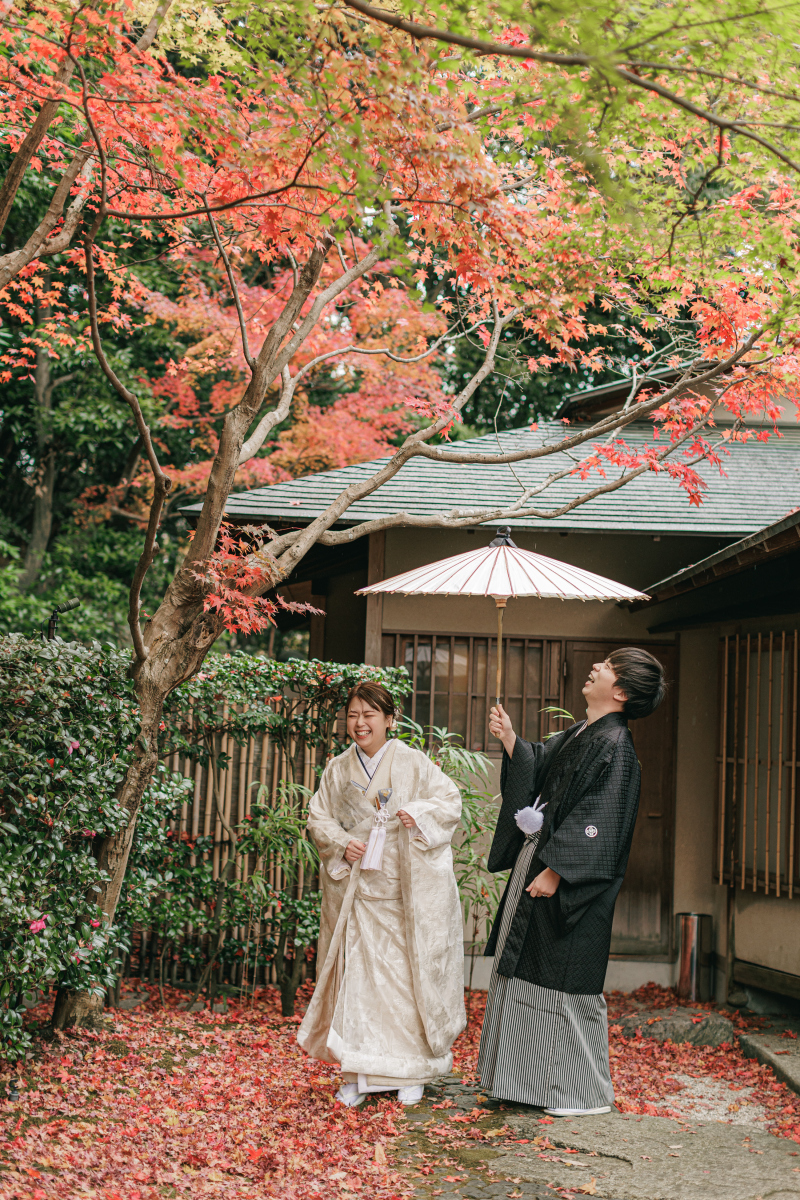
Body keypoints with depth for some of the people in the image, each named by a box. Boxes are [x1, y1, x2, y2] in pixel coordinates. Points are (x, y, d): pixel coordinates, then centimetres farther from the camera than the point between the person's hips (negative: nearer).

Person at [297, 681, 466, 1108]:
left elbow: (450, 801, -1)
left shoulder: (412, 763, 0)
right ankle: (356, 1075, 7)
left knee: (408, 976, 1)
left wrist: (420, 817, -19)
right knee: (355, 977, -1)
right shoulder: (338, 769, 9)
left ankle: (410, 1073, 13)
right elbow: (319, 817, 11)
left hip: (407, 893, -2)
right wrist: (342, 844, -8)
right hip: (355, 891, 2)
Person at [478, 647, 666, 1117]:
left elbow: (596, 821, -20)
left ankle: (587, 1092, 10)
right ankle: (538, 1079, 25)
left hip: (571, 884, -9)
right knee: (528, 975, 14)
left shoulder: (614, 745, -15)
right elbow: (535, 770, 20)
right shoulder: (578, 736, 12)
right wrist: (509, 738, 5)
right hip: (537, 867, 9)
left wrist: (556, 869, -22)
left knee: (565, 981, -3)